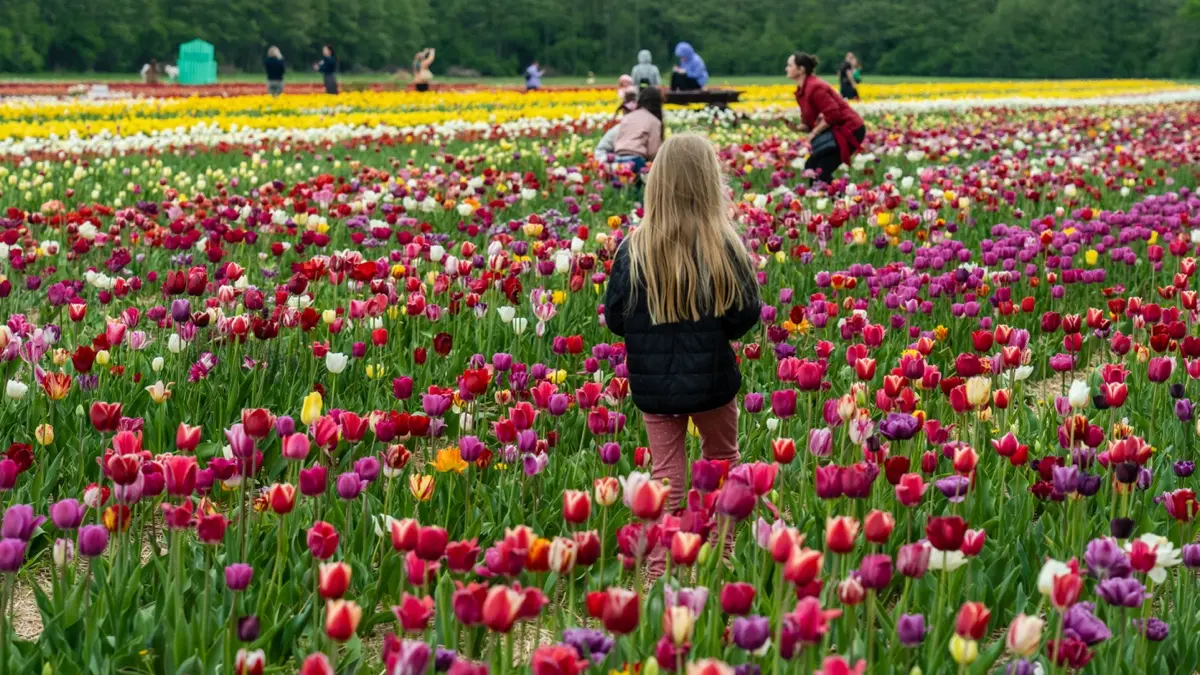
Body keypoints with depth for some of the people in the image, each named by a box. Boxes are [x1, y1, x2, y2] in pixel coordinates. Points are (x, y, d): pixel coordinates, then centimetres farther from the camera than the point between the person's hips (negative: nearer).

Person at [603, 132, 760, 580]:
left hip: (653, 381, 1)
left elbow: (615, 319, -5)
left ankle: (659, 570, 11)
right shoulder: (724, 245, -15)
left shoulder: (635, 248, -11)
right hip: (711, 377, -1)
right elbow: (747, 313, -10)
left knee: (666, 474, 10)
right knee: (722, 460, 21)